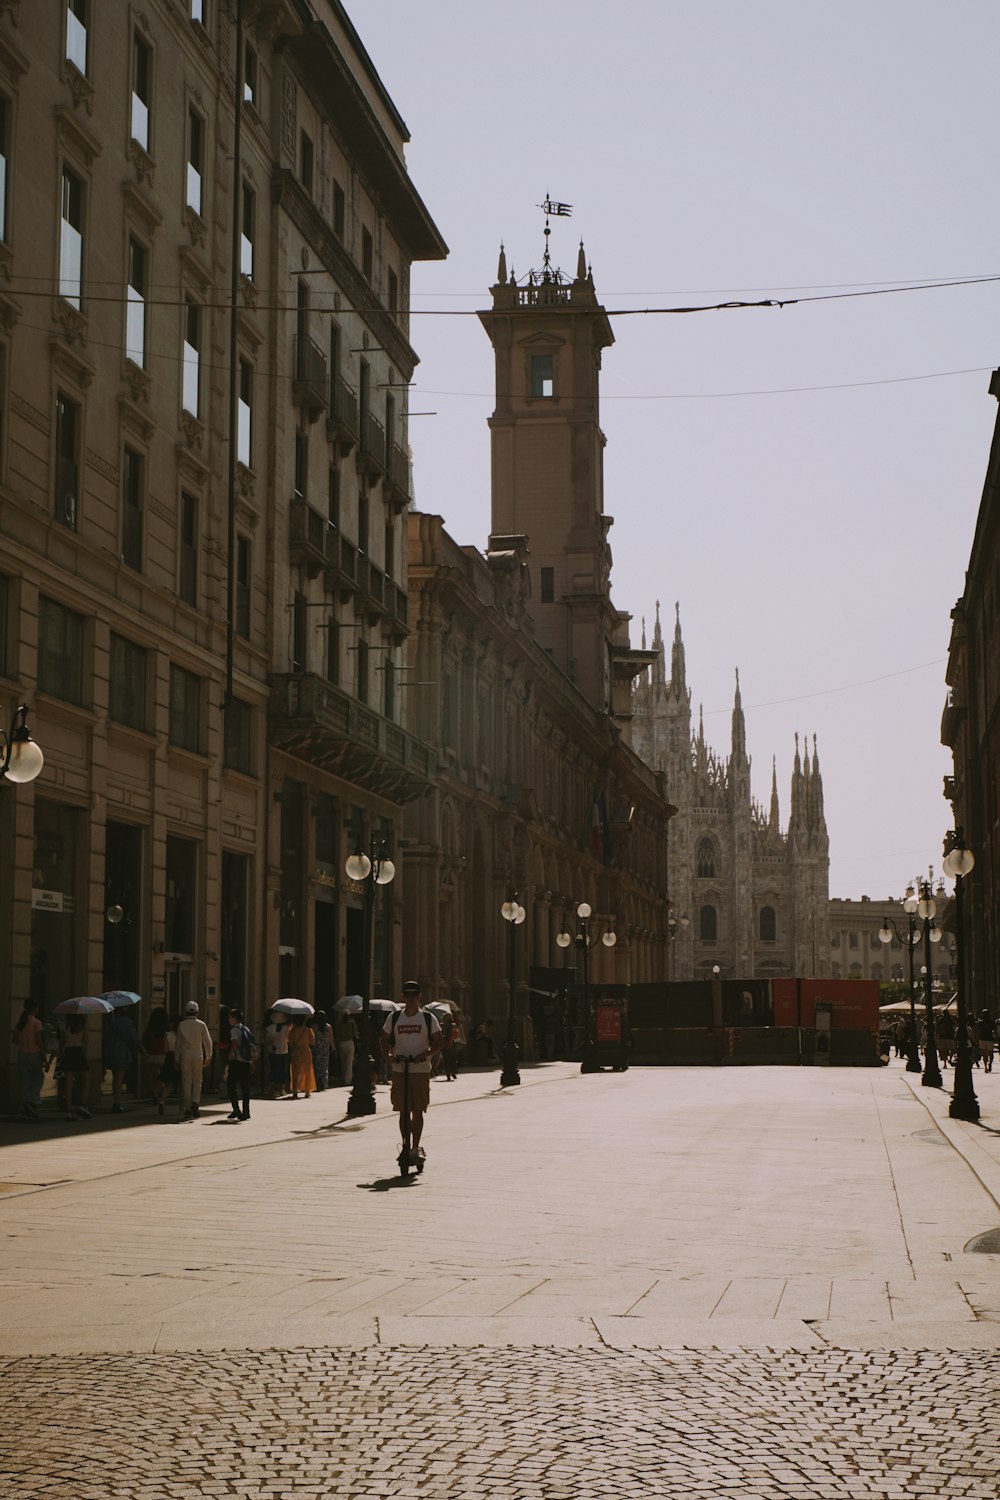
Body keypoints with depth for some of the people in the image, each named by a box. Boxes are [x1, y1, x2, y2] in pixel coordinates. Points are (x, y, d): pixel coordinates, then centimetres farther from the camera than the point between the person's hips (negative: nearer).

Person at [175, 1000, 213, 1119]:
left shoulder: (181, 1025, -1)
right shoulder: (201, 1024, -3)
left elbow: (177, 1043, 3)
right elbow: (208, 1041, -2)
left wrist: (176, 1059, 10)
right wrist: (208, 1057, 8)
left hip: (185, 1057, 0)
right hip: (198, 1056, 0)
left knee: (186, 1082, 4)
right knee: (197, 1081, 10)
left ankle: (187, 1110, 3)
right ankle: (195, 1102, -11)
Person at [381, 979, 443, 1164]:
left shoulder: (428, 1018, 2)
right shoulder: (393, 1018, 6)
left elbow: (439, 1042, 2)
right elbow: (385, 1040, 11)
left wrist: (425, 1054, -16)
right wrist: (387, 1055, -10)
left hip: (421, 1071, -1)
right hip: (399, 1070, 1)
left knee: (417, 1111, -2)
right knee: (403, 1112, 3)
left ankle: (415, 1147, 6)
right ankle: (406, 1147, 11)